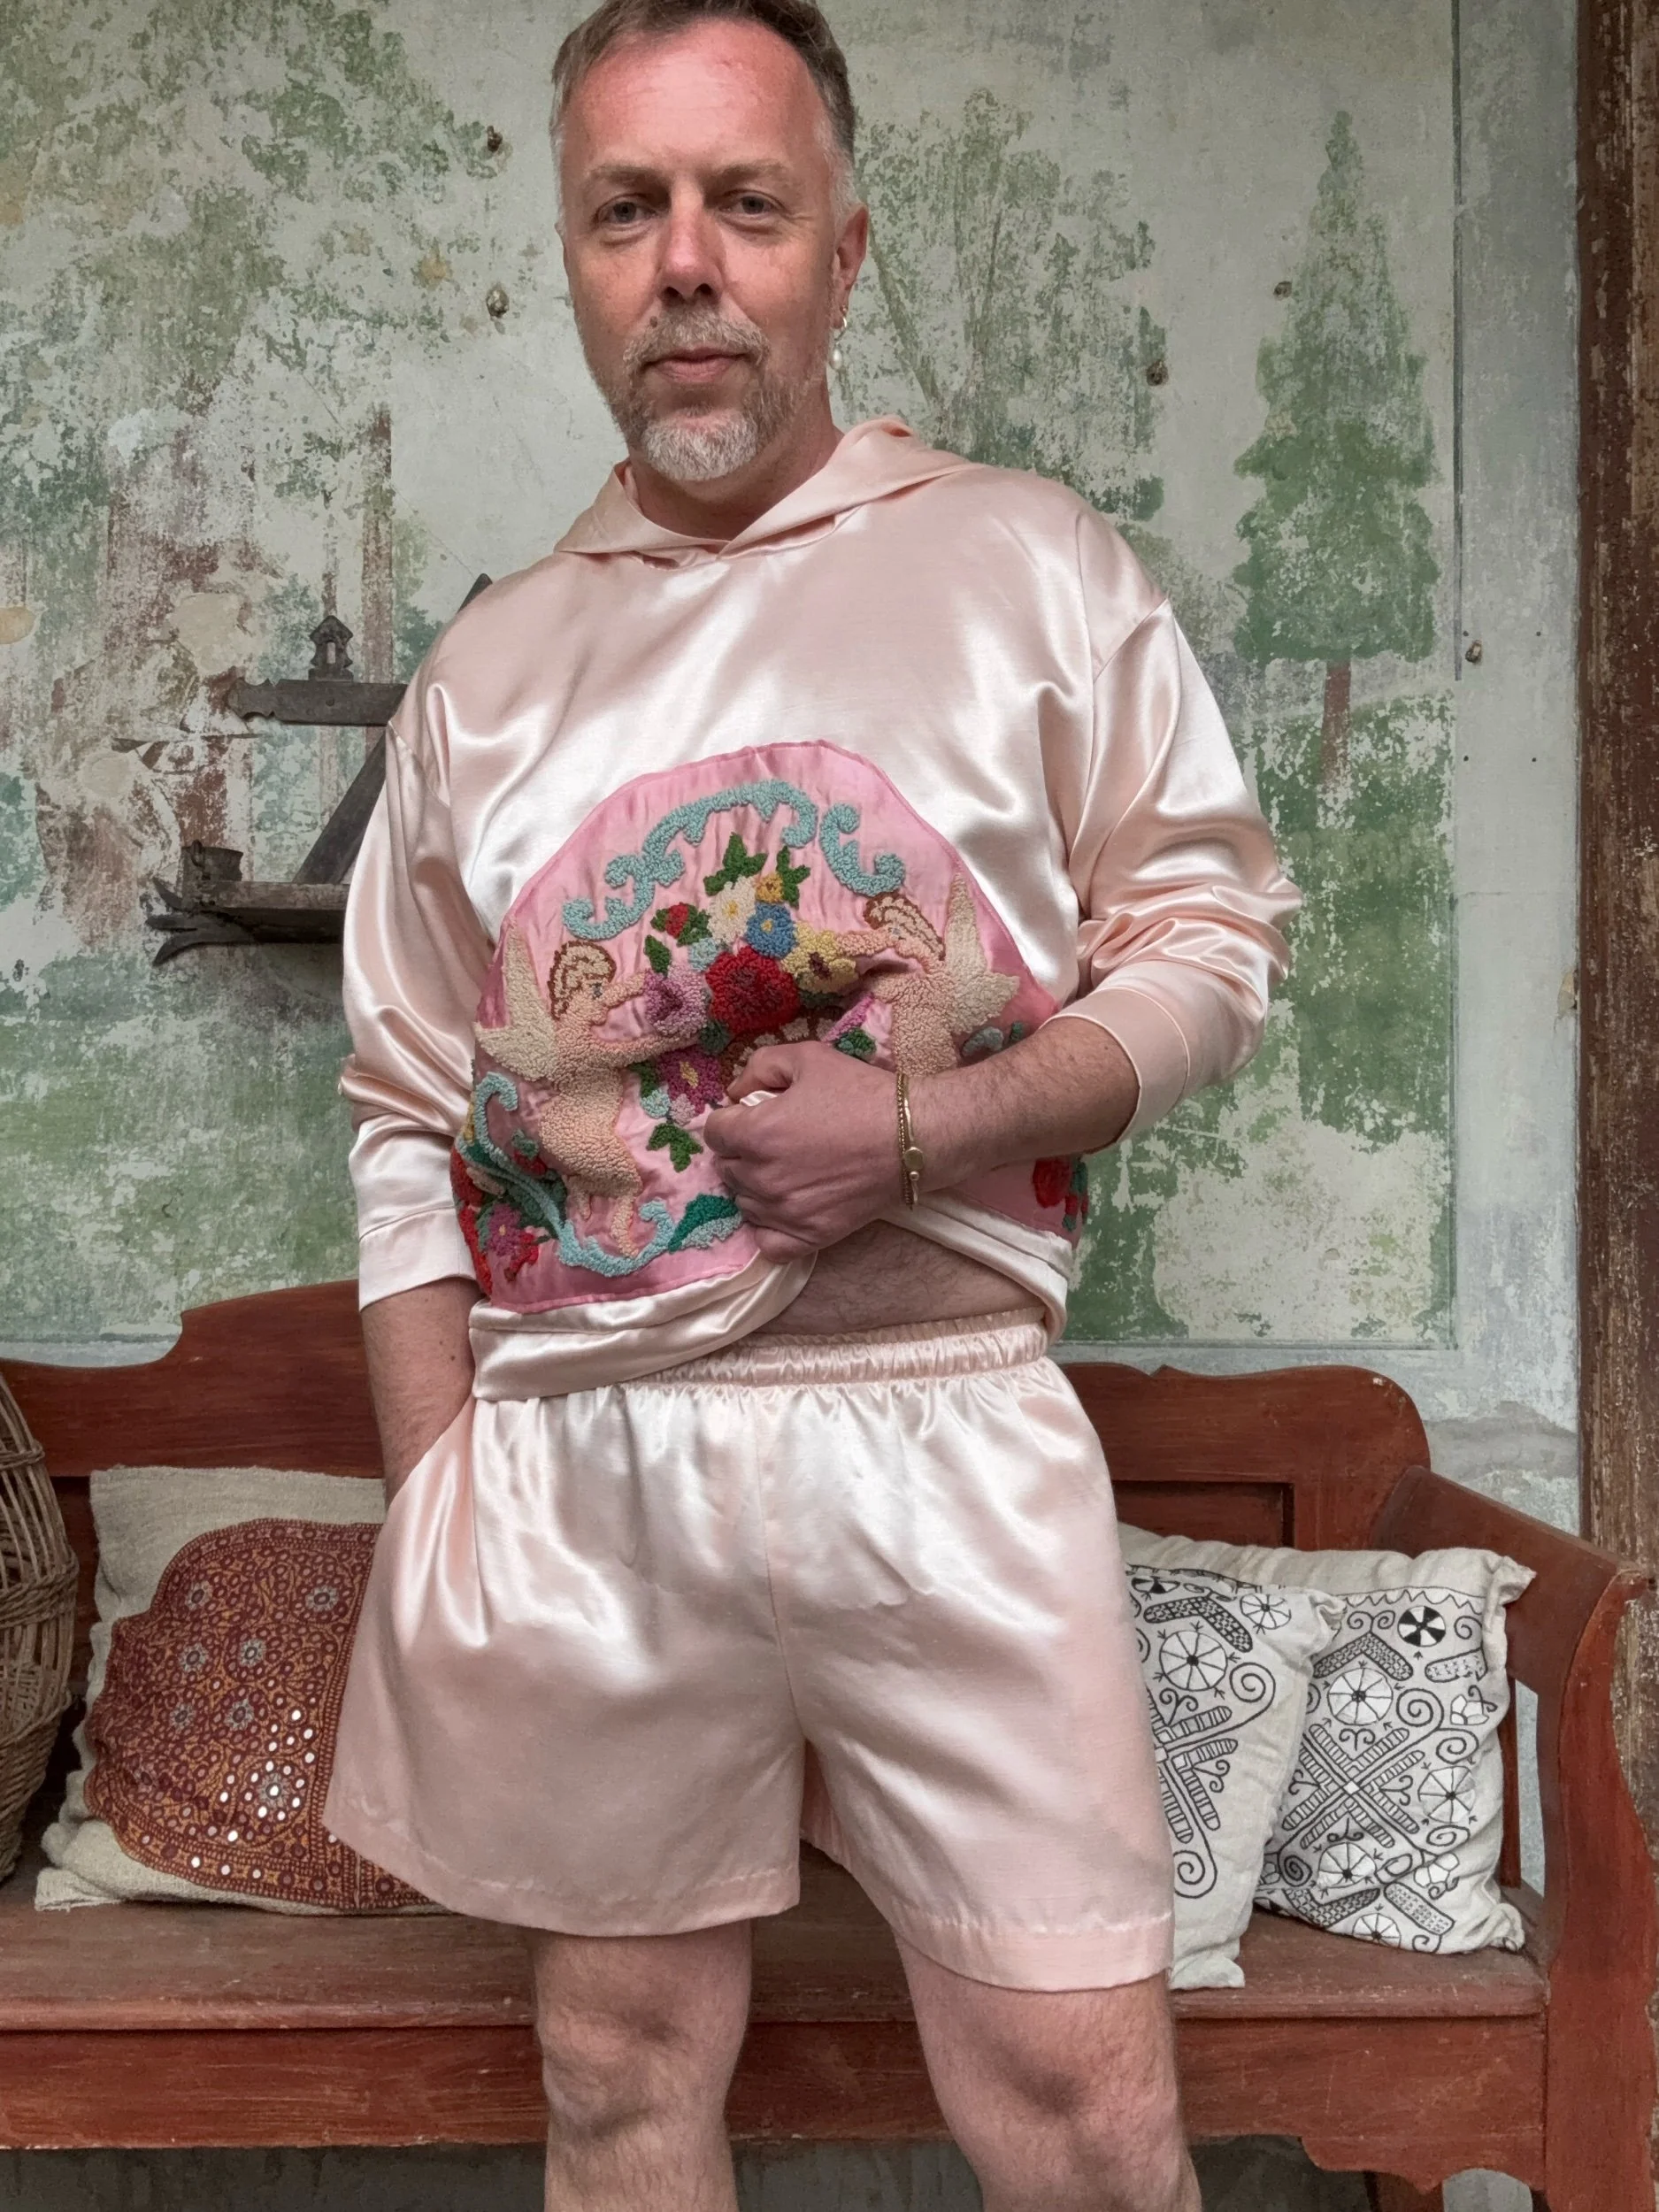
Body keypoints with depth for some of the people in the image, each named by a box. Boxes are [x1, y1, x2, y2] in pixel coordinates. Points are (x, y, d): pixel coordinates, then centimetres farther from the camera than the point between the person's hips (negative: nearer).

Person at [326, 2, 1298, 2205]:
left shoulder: (1032, 568, 4)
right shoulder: (490, 665, 11)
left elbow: (1212, 942, 3)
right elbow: (409, 1130, 12)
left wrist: (923, 1130, -14)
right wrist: (433, 1519, 5)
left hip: (941, 1427, -2)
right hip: (573, 1463, 3)